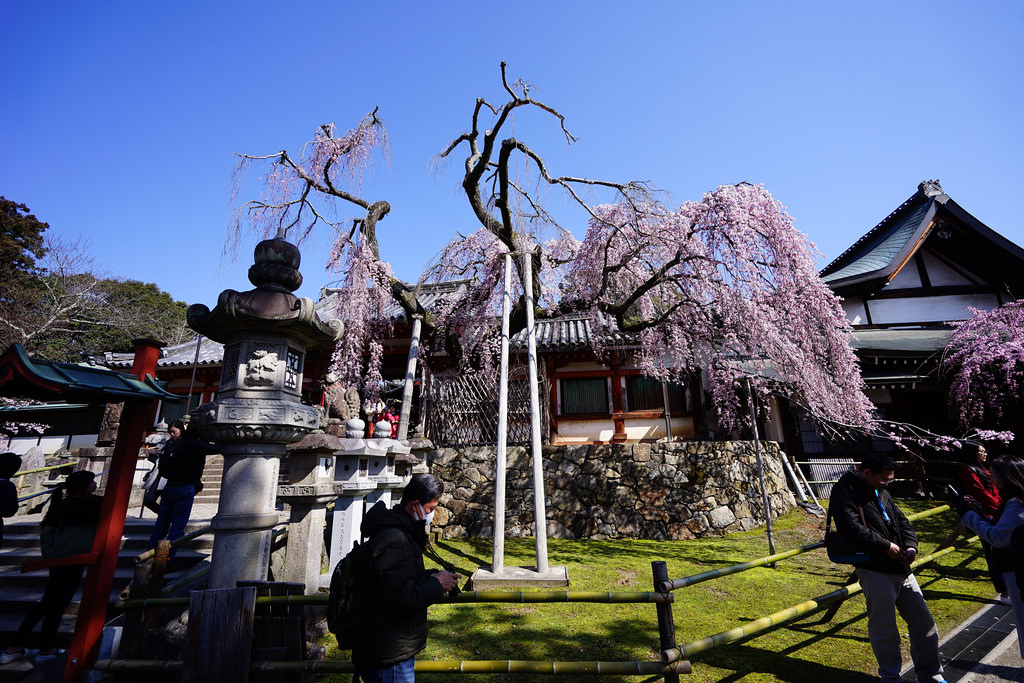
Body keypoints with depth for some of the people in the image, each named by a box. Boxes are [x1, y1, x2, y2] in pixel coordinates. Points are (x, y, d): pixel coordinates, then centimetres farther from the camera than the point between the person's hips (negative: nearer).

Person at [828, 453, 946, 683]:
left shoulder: (881, 491, 14)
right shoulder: (845, 491, -14)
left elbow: (901, 519, 19)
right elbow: (852, 527, -23)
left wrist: (910, 544, 1)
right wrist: (886, 546, -17)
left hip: (901, 568, 8)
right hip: (875, 571, -8)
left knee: (924, 623, 17)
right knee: (884, 629, 3)